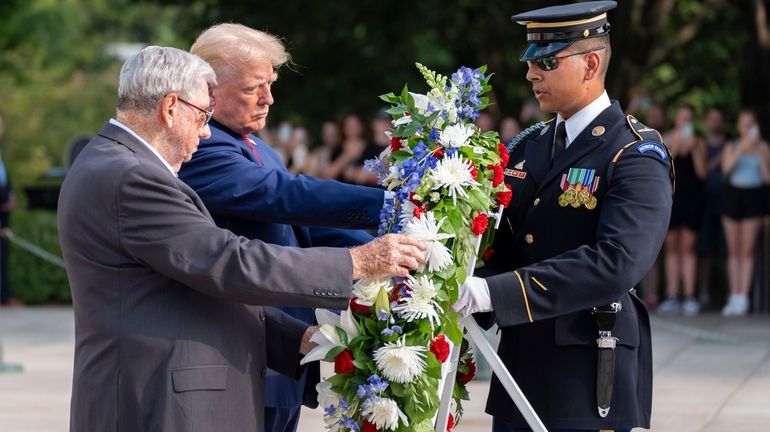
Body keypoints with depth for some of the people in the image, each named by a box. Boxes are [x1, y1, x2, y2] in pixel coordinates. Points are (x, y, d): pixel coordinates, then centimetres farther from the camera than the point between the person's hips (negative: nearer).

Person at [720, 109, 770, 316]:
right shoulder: (731, 147, 9)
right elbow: (726, 169, -9)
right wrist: (741, 148, -17)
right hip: (732, 195, 2)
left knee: (747, 251, -7)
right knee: (733, 250, 2)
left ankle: (743, 298, -8)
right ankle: (733, 297, 5)